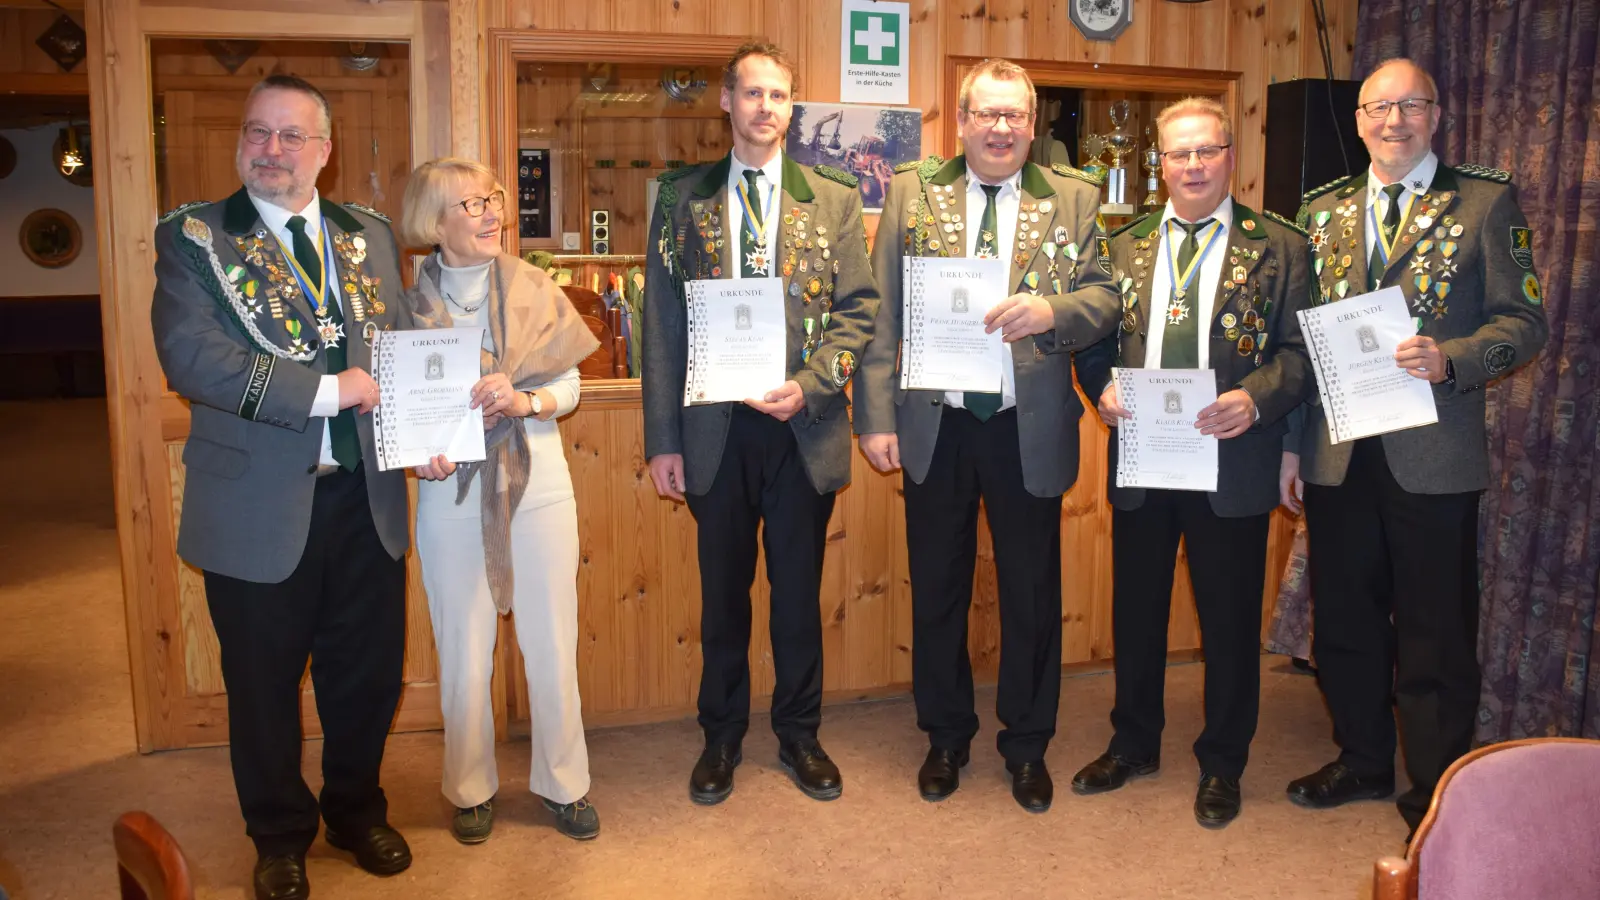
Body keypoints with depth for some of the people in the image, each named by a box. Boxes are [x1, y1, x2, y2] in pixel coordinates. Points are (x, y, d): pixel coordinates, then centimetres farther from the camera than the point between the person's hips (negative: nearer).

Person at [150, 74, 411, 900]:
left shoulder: (369, 235, 8)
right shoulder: (193, 237, -4)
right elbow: (190, 356, -18)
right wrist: (327, 390, -21)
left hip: (365, 498, 3)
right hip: (258, 505, -3)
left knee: (368, 674, 15)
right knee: (264, 685, 13)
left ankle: (356, 811, 40)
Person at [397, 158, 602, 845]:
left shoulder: (533, 288, 1)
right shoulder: (412, 303, -1)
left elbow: (569, 385, 2)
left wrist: (523, 401, -17)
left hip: (536, 482, 1)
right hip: (452, 488, 0)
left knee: (552, 642, 7)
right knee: (463, 650, 9)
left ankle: (562, 781, 26)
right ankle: (471, 788, 30)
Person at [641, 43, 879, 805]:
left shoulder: (834, 200, 4)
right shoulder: (683, 198, 4)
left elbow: (859, 309, 1)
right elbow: (663, 325, 2)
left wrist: (809, 384, -15)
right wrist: (662, 440, -2)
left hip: (802, 425, 0)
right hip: (714, 428, 0)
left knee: (799, 590, 11)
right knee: (723, 591, 12)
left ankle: (799, 733, 29)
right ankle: (722, 736, 29)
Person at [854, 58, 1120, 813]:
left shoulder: (1075, 199, 3)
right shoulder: (911, 192, 3)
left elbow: (1105, 299, -1)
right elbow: (881, 315, 0)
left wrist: (1052, 310, -23)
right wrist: (876, 417, -6)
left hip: (1030, 430, 0)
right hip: (935, 426, 1)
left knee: (1032, 593, 11)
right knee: (937, 589, 13)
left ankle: (1027, 746, 30)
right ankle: (946, 737, 32)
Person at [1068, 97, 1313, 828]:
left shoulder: (1279, 246, 1)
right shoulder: (1125, 245, 10)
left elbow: (1301, 349, -4)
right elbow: (1094, 340, 9)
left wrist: (1256, 399, -21)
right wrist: (1103, 388, -10)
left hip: (1233, 463, -3)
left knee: (1229, 618, 8)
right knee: (1135, 609, 15)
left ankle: (1222, 764, 27)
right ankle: (1133, 743, 34)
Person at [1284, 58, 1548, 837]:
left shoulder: (1485, 203, -1)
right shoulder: (1323, 211, 10)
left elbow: (1524, 320, -3)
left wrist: (1450, 358, -23)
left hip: (1432, 455, -4)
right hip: (1336, 451, 4)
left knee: (1435, 633, 6)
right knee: (1345, 619, 15)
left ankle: (1436, 795, 23)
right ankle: (1363, 761, 34)